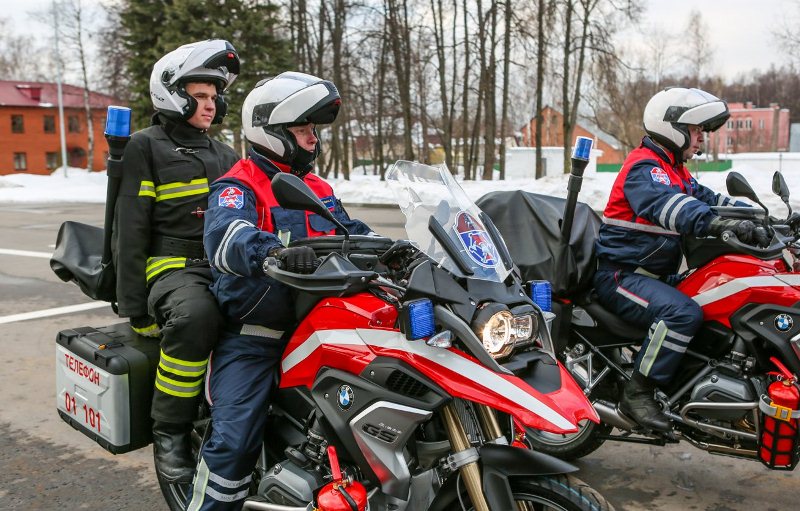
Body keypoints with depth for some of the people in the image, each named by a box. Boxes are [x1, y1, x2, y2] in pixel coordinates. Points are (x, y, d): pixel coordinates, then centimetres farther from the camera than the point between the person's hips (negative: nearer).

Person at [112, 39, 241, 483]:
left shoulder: (225, 155, 23)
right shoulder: (146, 147, 4)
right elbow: (130, 229, -3)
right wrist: (133, 306, -11)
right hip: (173, 267, -5)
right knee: (194, 316, -38)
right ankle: (169, 432, -20)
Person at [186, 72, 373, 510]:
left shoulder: (319, 190, 17)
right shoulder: (238, 186, -8)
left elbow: (353, 235, 16)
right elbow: (225, 238, -28)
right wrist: (276, 252, -48)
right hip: (252, 337, -6)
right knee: (234, 441, -14)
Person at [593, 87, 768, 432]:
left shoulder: (676, 171, 19)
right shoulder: (643, 166, -14)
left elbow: (707, 198, 15)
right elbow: (669, 206, -33)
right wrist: (726, 225, -47)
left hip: (657, 274, 10)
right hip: (621, 275, -10)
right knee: (683, 313, -31)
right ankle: (638, 393, -22)